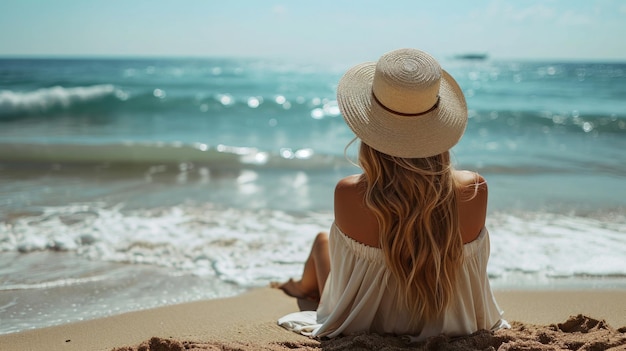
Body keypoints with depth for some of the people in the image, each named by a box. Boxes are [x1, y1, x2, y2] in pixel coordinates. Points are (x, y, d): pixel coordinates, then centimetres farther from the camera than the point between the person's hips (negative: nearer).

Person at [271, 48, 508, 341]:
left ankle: (305, 287, 64)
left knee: (322, 239, 29)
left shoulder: (349, 194, -33)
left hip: (364, 326, -2)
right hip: (451, 324, 2)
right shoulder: (474, 189, -26)